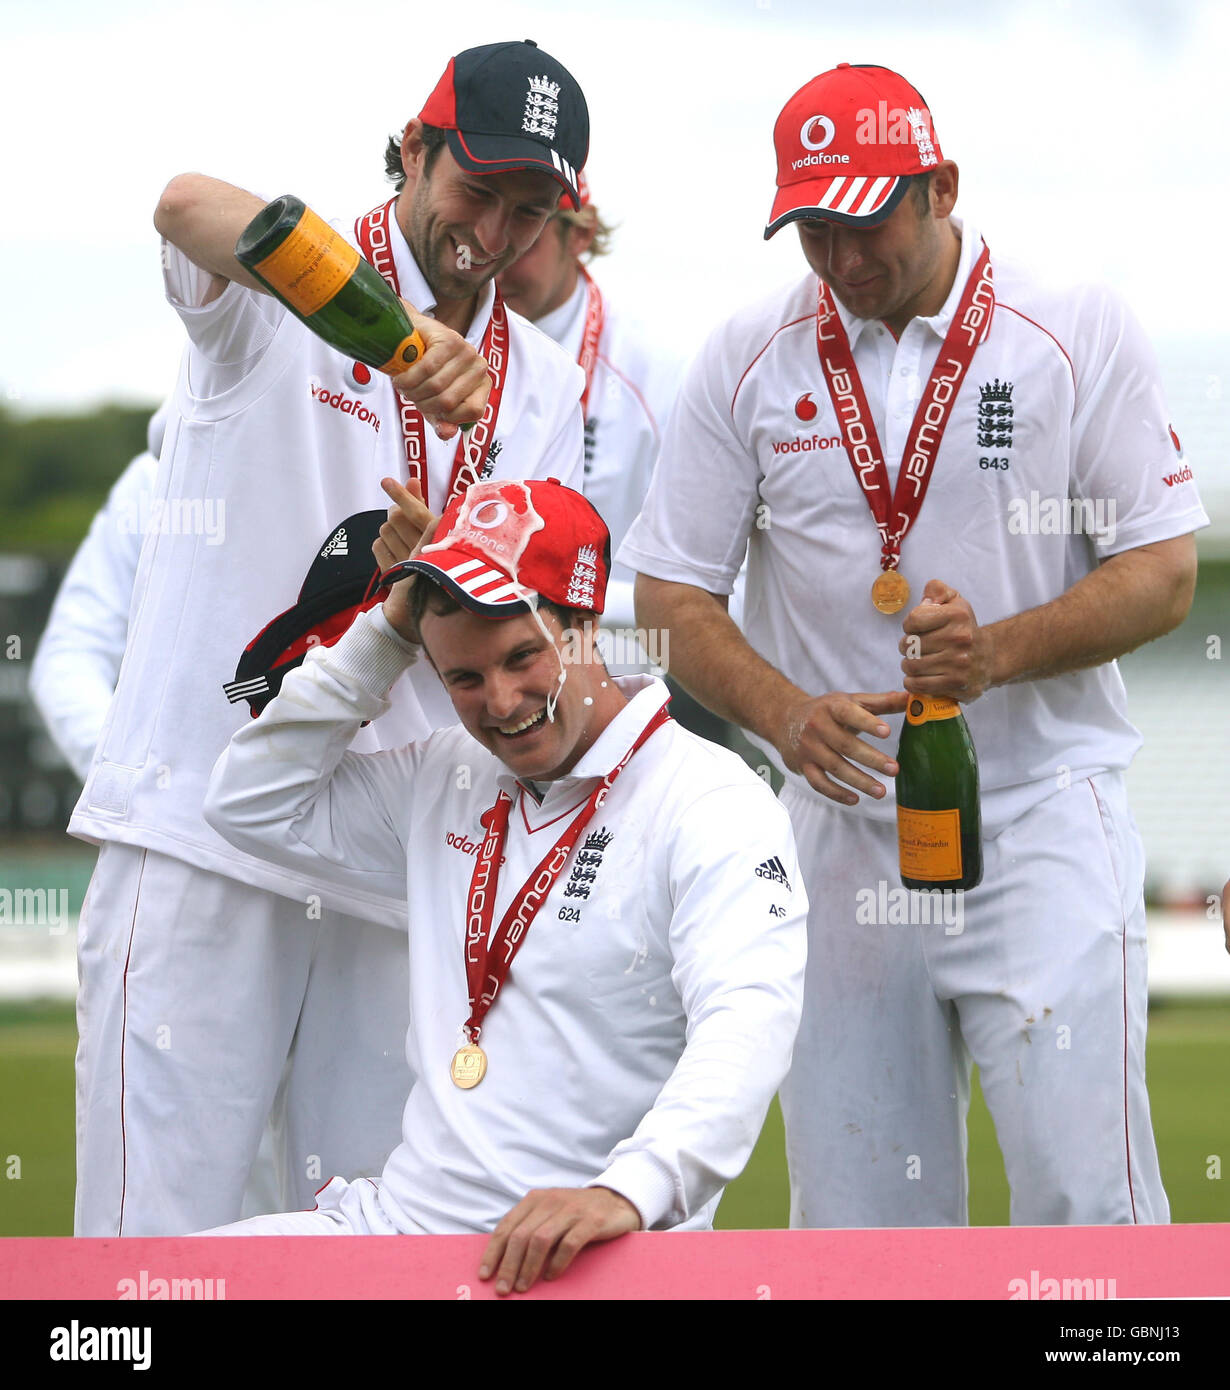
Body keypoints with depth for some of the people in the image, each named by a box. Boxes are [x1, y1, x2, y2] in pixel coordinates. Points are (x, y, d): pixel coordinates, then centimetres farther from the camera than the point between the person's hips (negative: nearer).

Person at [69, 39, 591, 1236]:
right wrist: (395, 327, -45)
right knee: (156, 1237, -10)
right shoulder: (283, 295, -1)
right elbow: (193, 208, -27)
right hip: (203, 832, -5)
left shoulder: (540, 389, 15)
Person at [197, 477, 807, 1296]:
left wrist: (626, 1193, -40)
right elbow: (253, 805, 21)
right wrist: (384, 634, 10)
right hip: (396, 1224, 6)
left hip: (576, 1261, -6)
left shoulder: (719, 808, -8)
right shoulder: (446, 783, 17)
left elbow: (747, 1025, -22)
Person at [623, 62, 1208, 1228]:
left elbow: (1163, 573, -2)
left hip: (1042, 817, -2)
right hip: (840, 820, 3)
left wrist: (998, 652, -19)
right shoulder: (748, 362, 5)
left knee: (1085, 1194, -14)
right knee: (856, 1214, 2)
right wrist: (785, 713, -15)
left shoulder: (1080, 333, -1)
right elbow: (670, 596, 4)